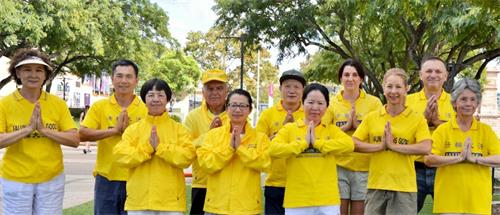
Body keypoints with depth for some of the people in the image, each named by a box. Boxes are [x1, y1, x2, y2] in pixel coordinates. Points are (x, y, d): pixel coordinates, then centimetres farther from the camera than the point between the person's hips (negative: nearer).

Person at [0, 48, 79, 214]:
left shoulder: (58, 104, -1)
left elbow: (75, 140, -5)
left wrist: (44, 129, -17)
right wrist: (28, 129, -22)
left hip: (52, 179, 1)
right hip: (15, 180, -1)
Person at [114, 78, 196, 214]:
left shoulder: (179, 129, 3)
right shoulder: (133, 129, 7)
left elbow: (187, 156, -10)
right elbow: (121, 156, -5)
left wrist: (160, 147, -16)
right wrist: (147, 146, -14)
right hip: (138, 202, 1)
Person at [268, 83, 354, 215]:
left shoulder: (331, 130, 8)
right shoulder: (289, 128, 4)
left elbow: (349, 145, -10)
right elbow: (273, 149, -10)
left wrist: (317, 142, -13)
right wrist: (303, 143, -13)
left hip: (328, 200, 1)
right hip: (297, 201, -1)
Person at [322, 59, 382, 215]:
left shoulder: (373, 102, 3)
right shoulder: (332, 103, 5)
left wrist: (357, 125, -13)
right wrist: (347, 125, -10)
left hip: (364, 167, 0)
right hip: (339, 166, 0)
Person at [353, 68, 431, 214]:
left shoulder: (417, 119, -1)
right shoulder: (372, 117, 6)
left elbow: (426, 148, -13)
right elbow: (354, 144, 0)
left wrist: (393, 145, -15)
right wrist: (380, 146, -12)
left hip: (404, 187, -2)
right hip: (376, 186, 2)